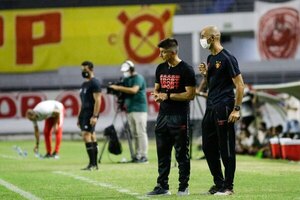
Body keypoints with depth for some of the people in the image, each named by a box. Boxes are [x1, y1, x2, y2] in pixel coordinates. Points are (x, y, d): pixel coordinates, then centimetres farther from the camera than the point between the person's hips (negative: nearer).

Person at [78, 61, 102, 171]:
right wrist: (79, 116, 22)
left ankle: (92, 163, -16)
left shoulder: (94, 83, -10)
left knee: (86, 135, -16)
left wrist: (95, 116, -22)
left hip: (90, 114, -9)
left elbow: (97, 100, -16)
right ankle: (94, 164, 10)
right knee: (91, 137, 8)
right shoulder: (84, 84, 19)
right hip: (84, 113, 9)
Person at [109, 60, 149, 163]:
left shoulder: (138, 78, -8)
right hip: (129, 110, 8)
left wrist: (119, 88, -23)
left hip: (139, 109, -8)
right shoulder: (126, 79, 17)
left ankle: (144, 155, -8)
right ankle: (137, 155, 8)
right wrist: (115, 89, -3)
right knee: (134, 134, 6)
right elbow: (124, 93, 17)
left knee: (141, 133, -8)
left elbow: (134, 90, -23)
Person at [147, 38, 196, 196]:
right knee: (162, 153, 7)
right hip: (163, 116, 7)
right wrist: (157, 96, -2)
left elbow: (190, 94, -12)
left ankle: (184, 187, 6)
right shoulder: (160, 68, 12)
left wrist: (168, 96, -14)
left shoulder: (186, 70, -9)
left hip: (179, 117, -7)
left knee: (181, 153, 0)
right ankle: (162, 186, 12)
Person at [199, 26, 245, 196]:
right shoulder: (210, 58, 15)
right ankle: (219, 183, 22)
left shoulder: (227, 58, -11)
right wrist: (205, 74, 4)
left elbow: (240, 85, -13)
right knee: (208, 147, 12)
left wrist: (236, 109, -17)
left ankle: (228, 186, 3)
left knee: (226, 149, -3)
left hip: (223, 108, -9)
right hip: (210, 108, 9)